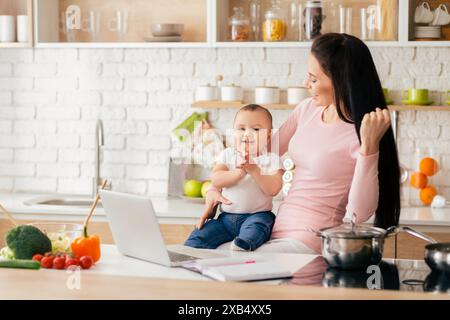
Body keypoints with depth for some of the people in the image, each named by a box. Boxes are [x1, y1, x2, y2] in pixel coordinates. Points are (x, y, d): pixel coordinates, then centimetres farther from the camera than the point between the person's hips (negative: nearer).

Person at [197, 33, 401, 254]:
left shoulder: (362, 132, -15)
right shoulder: (308, 109, 5)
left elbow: (359, 214, -21)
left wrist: (369, 146, -28)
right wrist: (216, 187, 11)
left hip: (312, 242, -7)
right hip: (278, 231, 7)